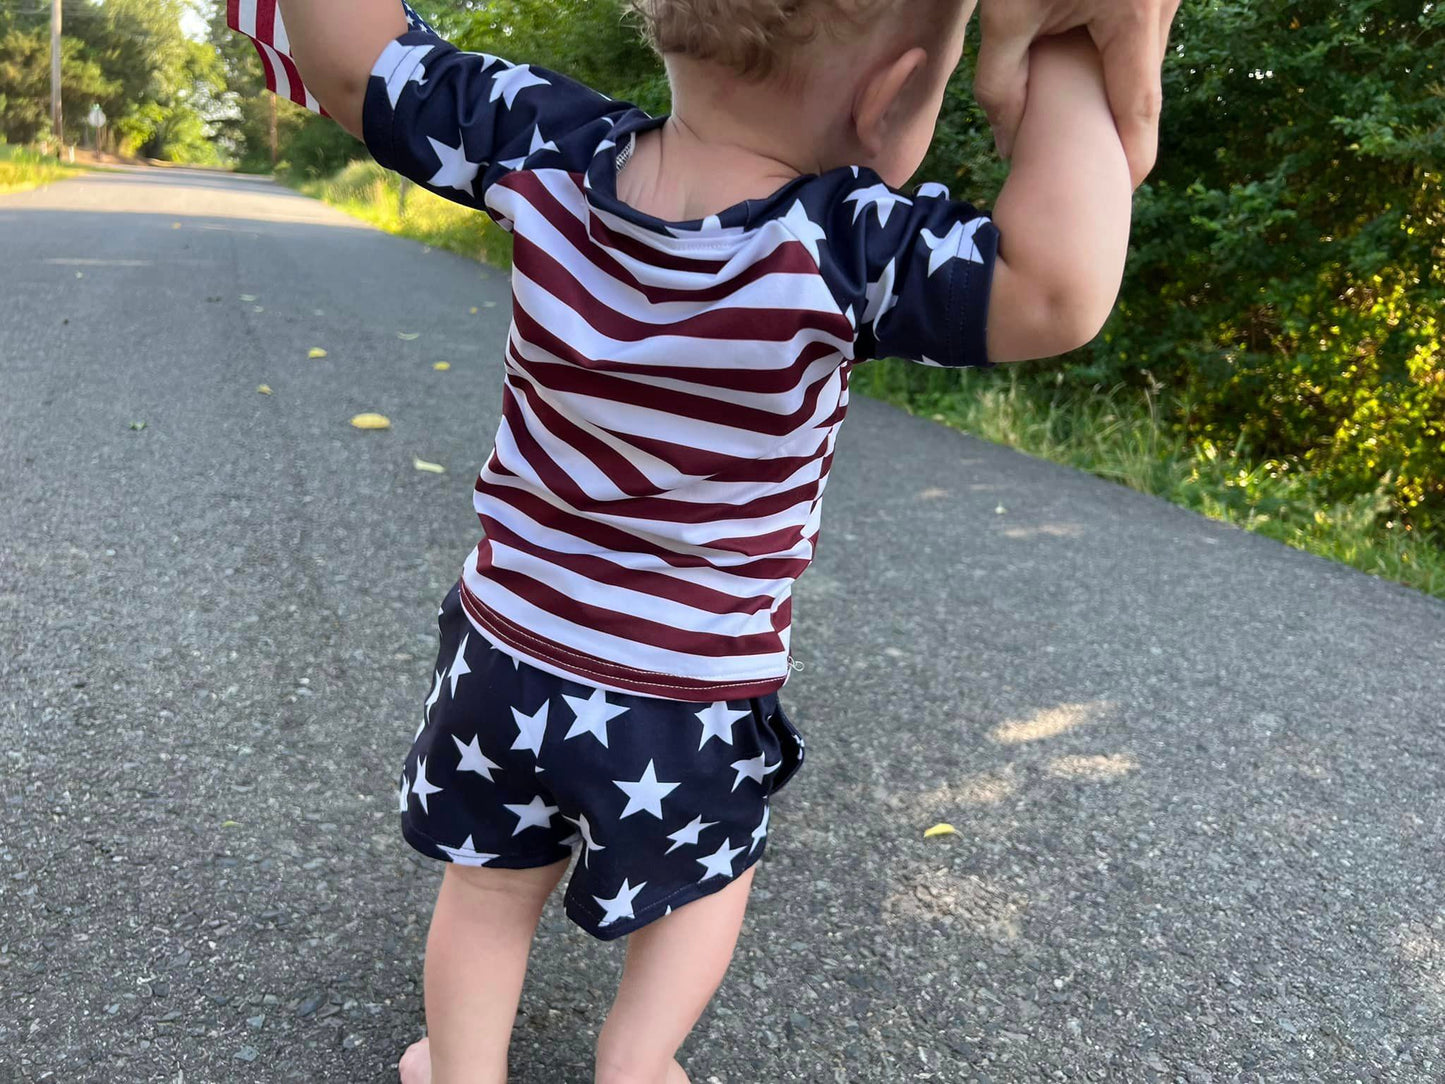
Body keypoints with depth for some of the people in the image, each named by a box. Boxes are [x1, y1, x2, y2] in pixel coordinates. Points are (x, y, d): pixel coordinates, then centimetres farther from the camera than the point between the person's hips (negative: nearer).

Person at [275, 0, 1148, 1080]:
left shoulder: (547, 147, -16)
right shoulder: (844, 247, -29)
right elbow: (1061, 289, -40)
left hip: (508, 655, 4)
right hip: (692, 707, -3)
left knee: (493, 883, 27)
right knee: (709, 873, 29)